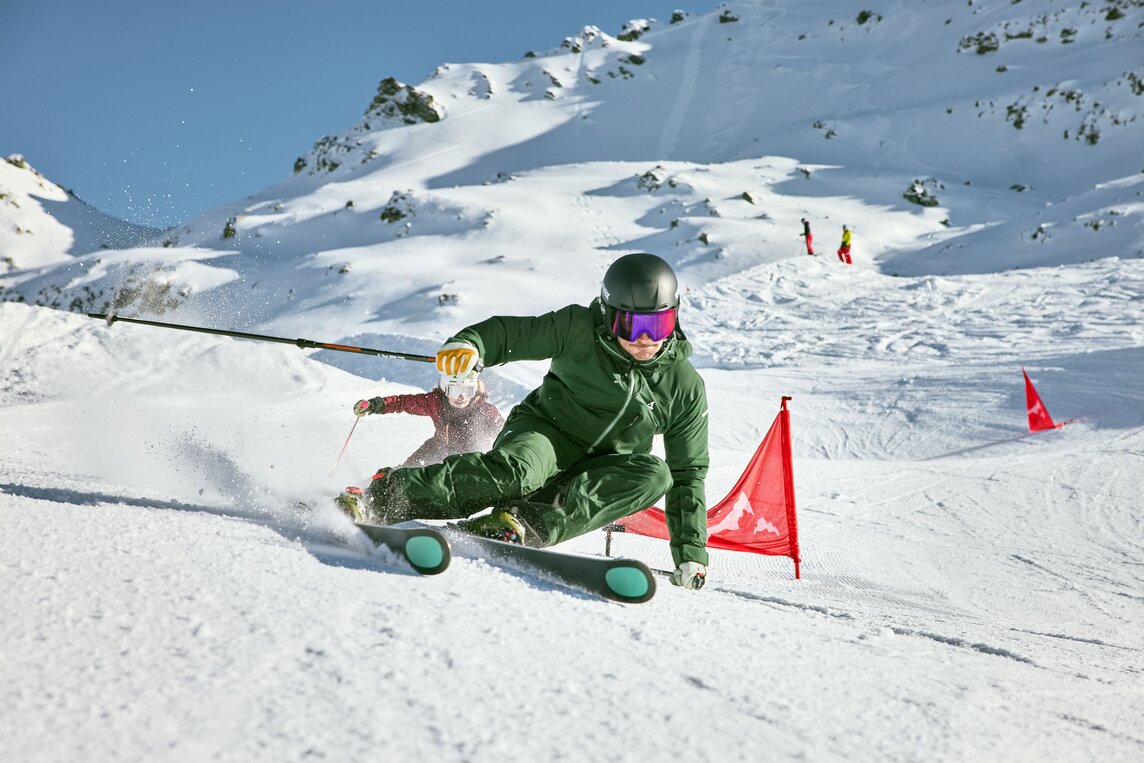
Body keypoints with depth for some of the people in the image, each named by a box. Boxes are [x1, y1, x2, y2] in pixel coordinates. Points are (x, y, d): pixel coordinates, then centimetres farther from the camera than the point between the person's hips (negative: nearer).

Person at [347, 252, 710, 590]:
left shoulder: (685, 387, -4)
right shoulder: (580, 330, -9)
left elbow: (688, 474, 0)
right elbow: (511, 333, -6)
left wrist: (691, 553, -7)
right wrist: (470, 344, -30)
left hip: (598, 475, 3)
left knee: (655, 474, -29)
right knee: (516, 471, -37)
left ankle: (529, 523, -41)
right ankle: (383, 494, -32)